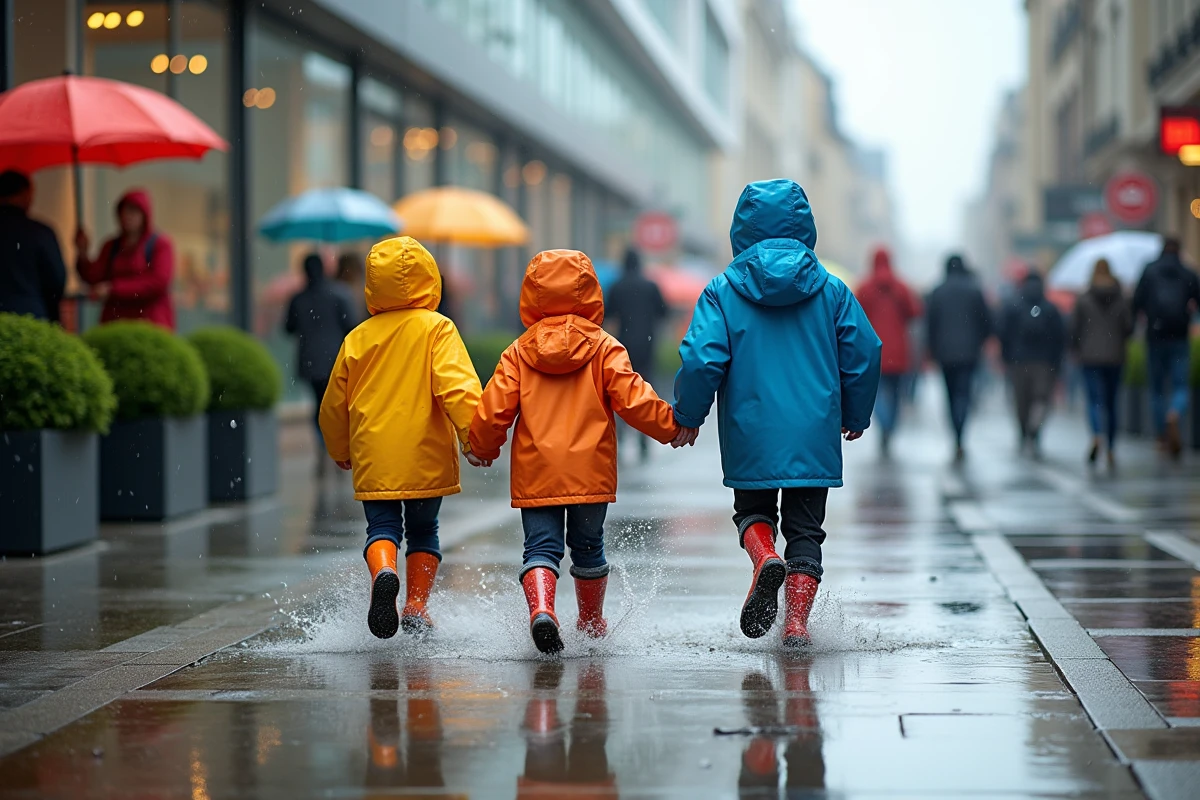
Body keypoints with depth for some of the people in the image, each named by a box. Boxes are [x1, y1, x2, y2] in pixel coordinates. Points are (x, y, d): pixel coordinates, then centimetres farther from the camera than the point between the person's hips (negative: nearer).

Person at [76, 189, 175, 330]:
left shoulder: (161, 245, 1)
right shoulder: (111, 247, 15)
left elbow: (158, 282, -12)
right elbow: (94, 277, 6)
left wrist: (113, 288, -15)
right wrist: (83, 254, -12)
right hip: (115, 320, 3)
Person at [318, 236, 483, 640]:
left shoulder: (358, 337, 8)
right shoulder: (436, 328, -3)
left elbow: (334, 404, 15)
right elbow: (456, 385, -17)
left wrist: (340, 451, 31)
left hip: (373, 458, 1)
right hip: (425, 457, -1)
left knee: (382, 526, 2)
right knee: (423, 530, 14)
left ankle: (383, 571, -30)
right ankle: (416, 607, 7)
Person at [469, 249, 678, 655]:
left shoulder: (518, 353, 3)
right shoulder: (605, 349, 0)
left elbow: (493, 411, 1)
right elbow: (633, 400, -6)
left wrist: (483, 449, 19)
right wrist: (672, 424, 8)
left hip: (535, 474, 0)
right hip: (591, 471, 0)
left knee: (541, 545, -2)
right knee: (587, 546, 17)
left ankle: (541, 608, -29)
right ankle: (592, 622, 31)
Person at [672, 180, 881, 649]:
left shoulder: (723, 292, -3)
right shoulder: (831, 290, 3)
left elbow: (701, 360, -11)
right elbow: (864, 353, 4)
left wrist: (688, 416, 4)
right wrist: (855, 416, 18)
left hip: (751, 435, -1)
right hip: (815, 434, 1)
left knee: (752, 509, 19)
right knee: (805, 527, 11)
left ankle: (765, 557, -13)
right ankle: (797, 621, 1)